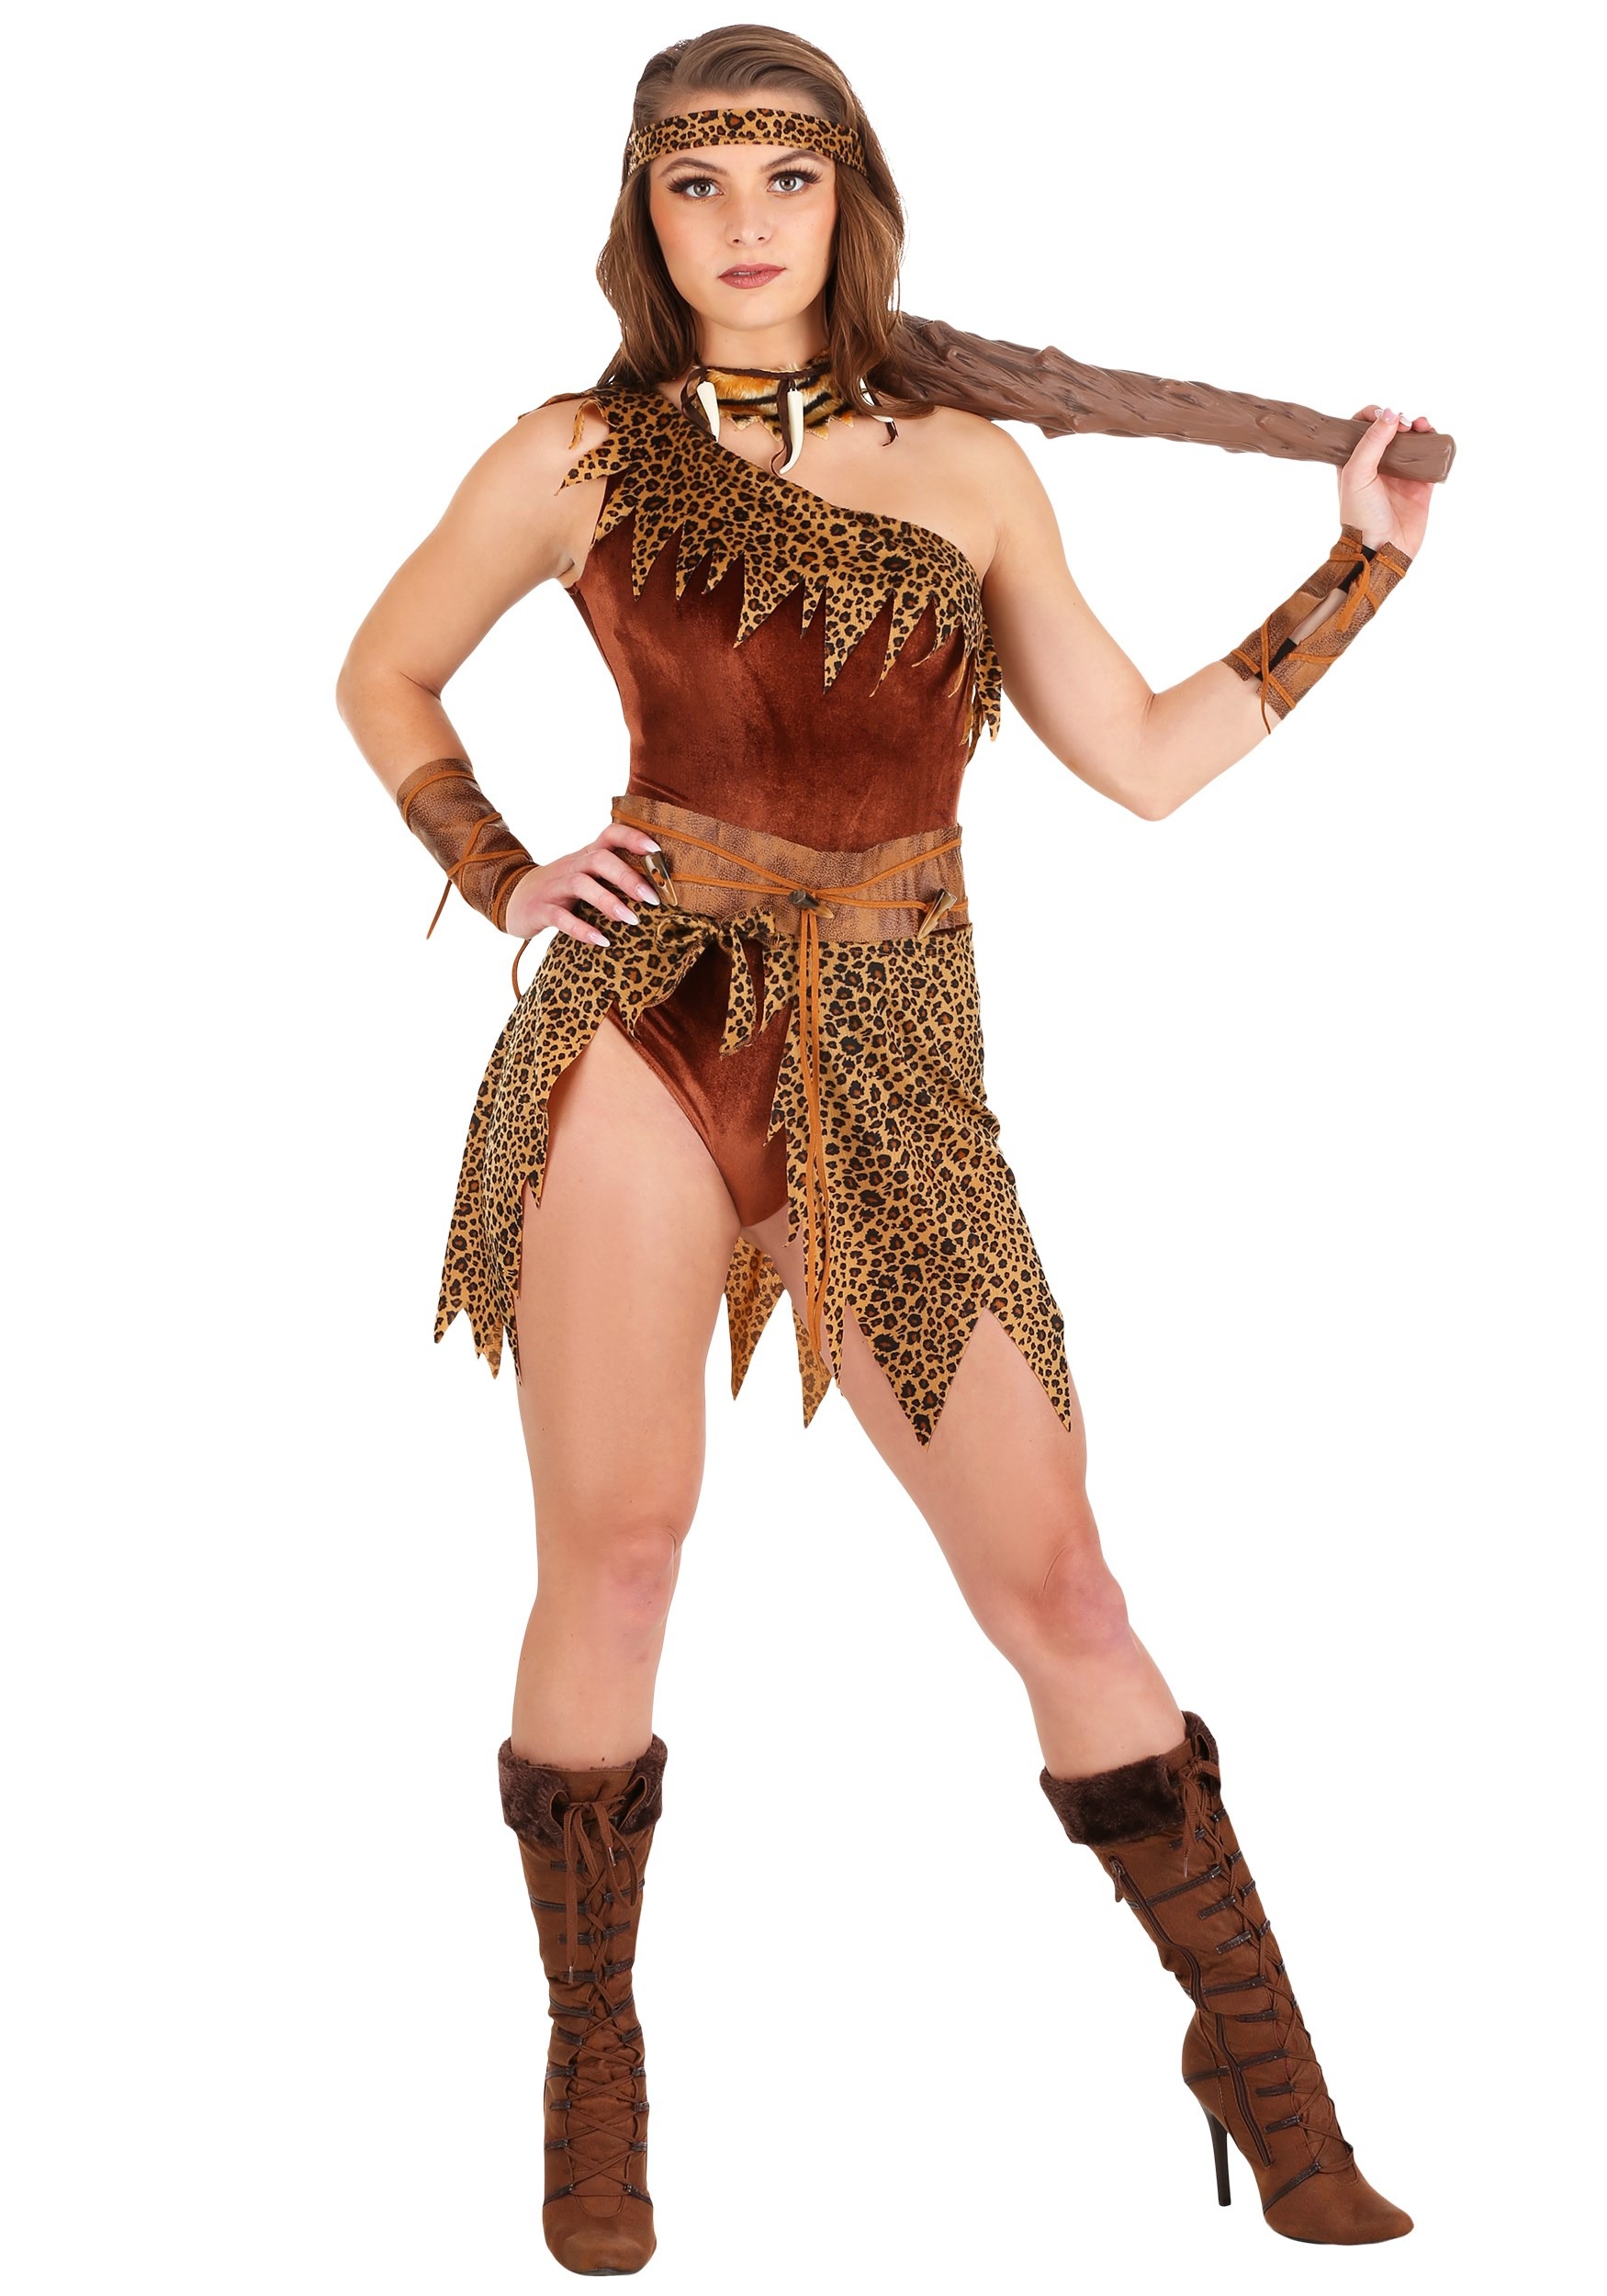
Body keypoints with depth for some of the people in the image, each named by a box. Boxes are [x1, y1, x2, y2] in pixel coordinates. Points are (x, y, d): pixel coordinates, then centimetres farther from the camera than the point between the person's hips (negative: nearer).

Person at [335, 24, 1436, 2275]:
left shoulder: (973, 467, 12)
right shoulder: (585, 458, 6)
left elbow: (1144, 757, 13)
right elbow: (384, 676, 19)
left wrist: (1364, 562, 15)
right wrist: (498, 876, 5)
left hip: (896, 1075, 2)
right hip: (648, 1030, -1)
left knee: (1057, 1586, 2)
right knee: (613, 1556, 0)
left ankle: (1275, 2088, 13)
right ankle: (593, 2069, 19)